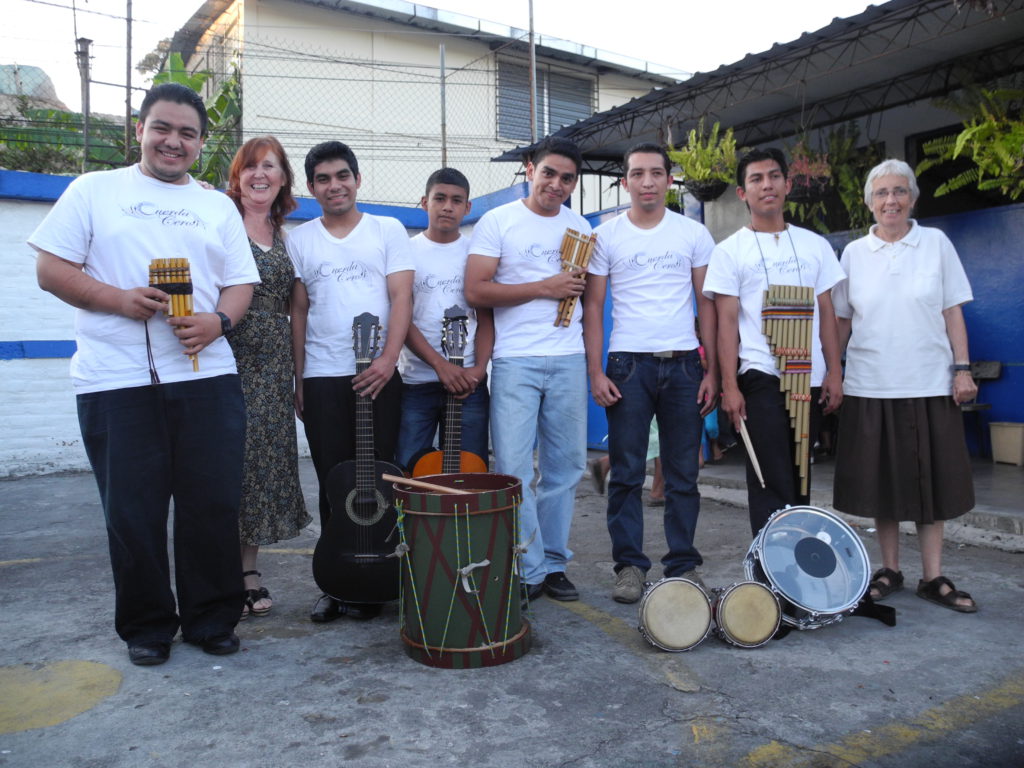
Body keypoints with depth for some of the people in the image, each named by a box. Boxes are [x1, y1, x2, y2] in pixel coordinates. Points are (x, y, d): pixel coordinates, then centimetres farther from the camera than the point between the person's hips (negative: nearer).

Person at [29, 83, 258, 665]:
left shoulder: (219, 207, 16)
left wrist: (216, 321, -10)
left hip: (207, 377, 2)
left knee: (214, 505, 4)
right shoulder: (94, 191, 9)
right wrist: (119, 299, -12)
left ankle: (213, 618, 21)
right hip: (116, 382, -2)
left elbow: (241, 284, 11)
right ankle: (147, 626, 22)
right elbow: (51, 269, 3)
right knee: (133, 511, 5)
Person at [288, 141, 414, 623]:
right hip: (321, 378, 1)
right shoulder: (299, 240, 11)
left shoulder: (388, 230, 7)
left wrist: (388, 358, -14)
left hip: (378, 374, -1)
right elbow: (299, 311, 9)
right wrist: (298, 379, 3)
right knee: (333, 483, 4)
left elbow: (401, 297, -1)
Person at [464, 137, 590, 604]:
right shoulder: (498, 221, 1)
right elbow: (475, 291, -8)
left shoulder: (581, 228, 15)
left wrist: (580, 277, 0)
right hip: (515, 360, -4)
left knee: (565, 466, 8)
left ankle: (553, 564, 21)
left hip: (568, 360, 4)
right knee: (513, 469, -5)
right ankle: (528, 572, 8)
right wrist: (543, 288, -13)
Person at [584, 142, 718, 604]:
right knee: (627, 473, 1)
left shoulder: (694, 234, 8)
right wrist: (595, 371, -5)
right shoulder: (606, 236, 5)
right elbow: (593, 306, 4)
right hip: (628, 363, -1)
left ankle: (683, 566, 19)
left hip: (683, 363, 1)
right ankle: (629, 566, 13)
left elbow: (707, 304, 8)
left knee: (683, 474, 6)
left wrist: (713, 371, 1)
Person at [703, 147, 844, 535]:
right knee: (772, 483, -4)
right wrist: (729, 386, -10)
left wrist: (834, 371, 3)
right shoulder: (730, 251, 2)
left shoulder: (814, 245, 12)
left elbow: (826, 313, 12)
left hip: (810, 377, 4)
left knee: (801, 481, 11)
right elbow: (726, 321, -3)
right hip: (761, 377, -4)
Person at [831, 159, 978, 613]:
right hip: (871, 385, 1)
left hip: (930, 383, 0)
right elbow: (841, 321, 7)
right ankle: (889, 570, 19)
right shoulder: (853, 253, 5)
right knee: (881, 479, 6)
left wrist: (962, 368, -3)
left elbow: (953, 312, 4)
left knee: (932, 479, 5)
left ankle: (933, 577, 15)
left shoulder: (936, 243, 4)